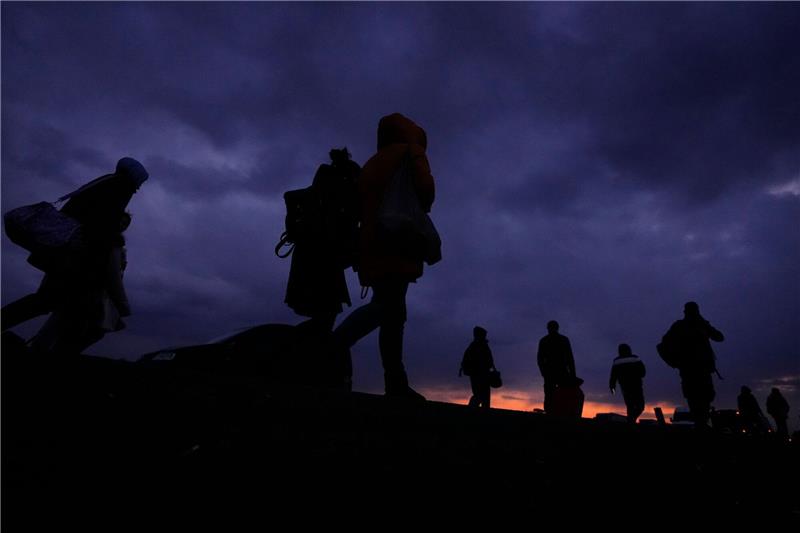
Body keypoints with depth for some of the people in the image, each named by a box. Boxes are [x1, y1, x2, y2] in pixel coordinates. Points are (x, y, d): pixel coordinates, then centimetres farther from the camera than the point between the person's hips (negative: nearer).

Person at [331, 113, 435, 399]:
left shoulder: (374, 162, 27)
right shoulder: (410, 151, 8)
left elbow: (358, 203, 19)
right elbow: (424, 185, -9)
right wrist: (421, 210, 8)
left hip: (373, 244, 8)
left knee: (392, 312, 6)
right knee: (388, 307, -14)